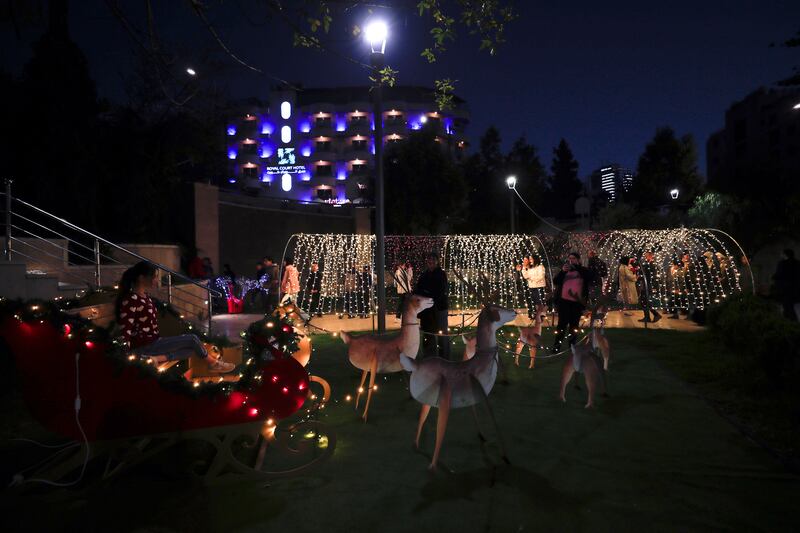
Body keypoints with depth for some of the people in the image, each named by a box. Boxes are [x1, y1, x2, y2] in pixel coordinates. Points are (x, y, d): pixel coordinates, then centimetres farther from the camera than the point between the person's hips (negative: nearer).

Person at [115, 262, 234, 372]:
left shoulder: (144, 296, 10)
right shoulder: (130, 300, -20)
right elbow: (125, 332, -23)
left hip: (152, 341, 10)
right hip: (143, 346, -10)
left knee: (192, 350, 5)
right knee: (192, 339, -4)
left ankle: (157, 358, -8)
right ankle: (213, 363, 16)